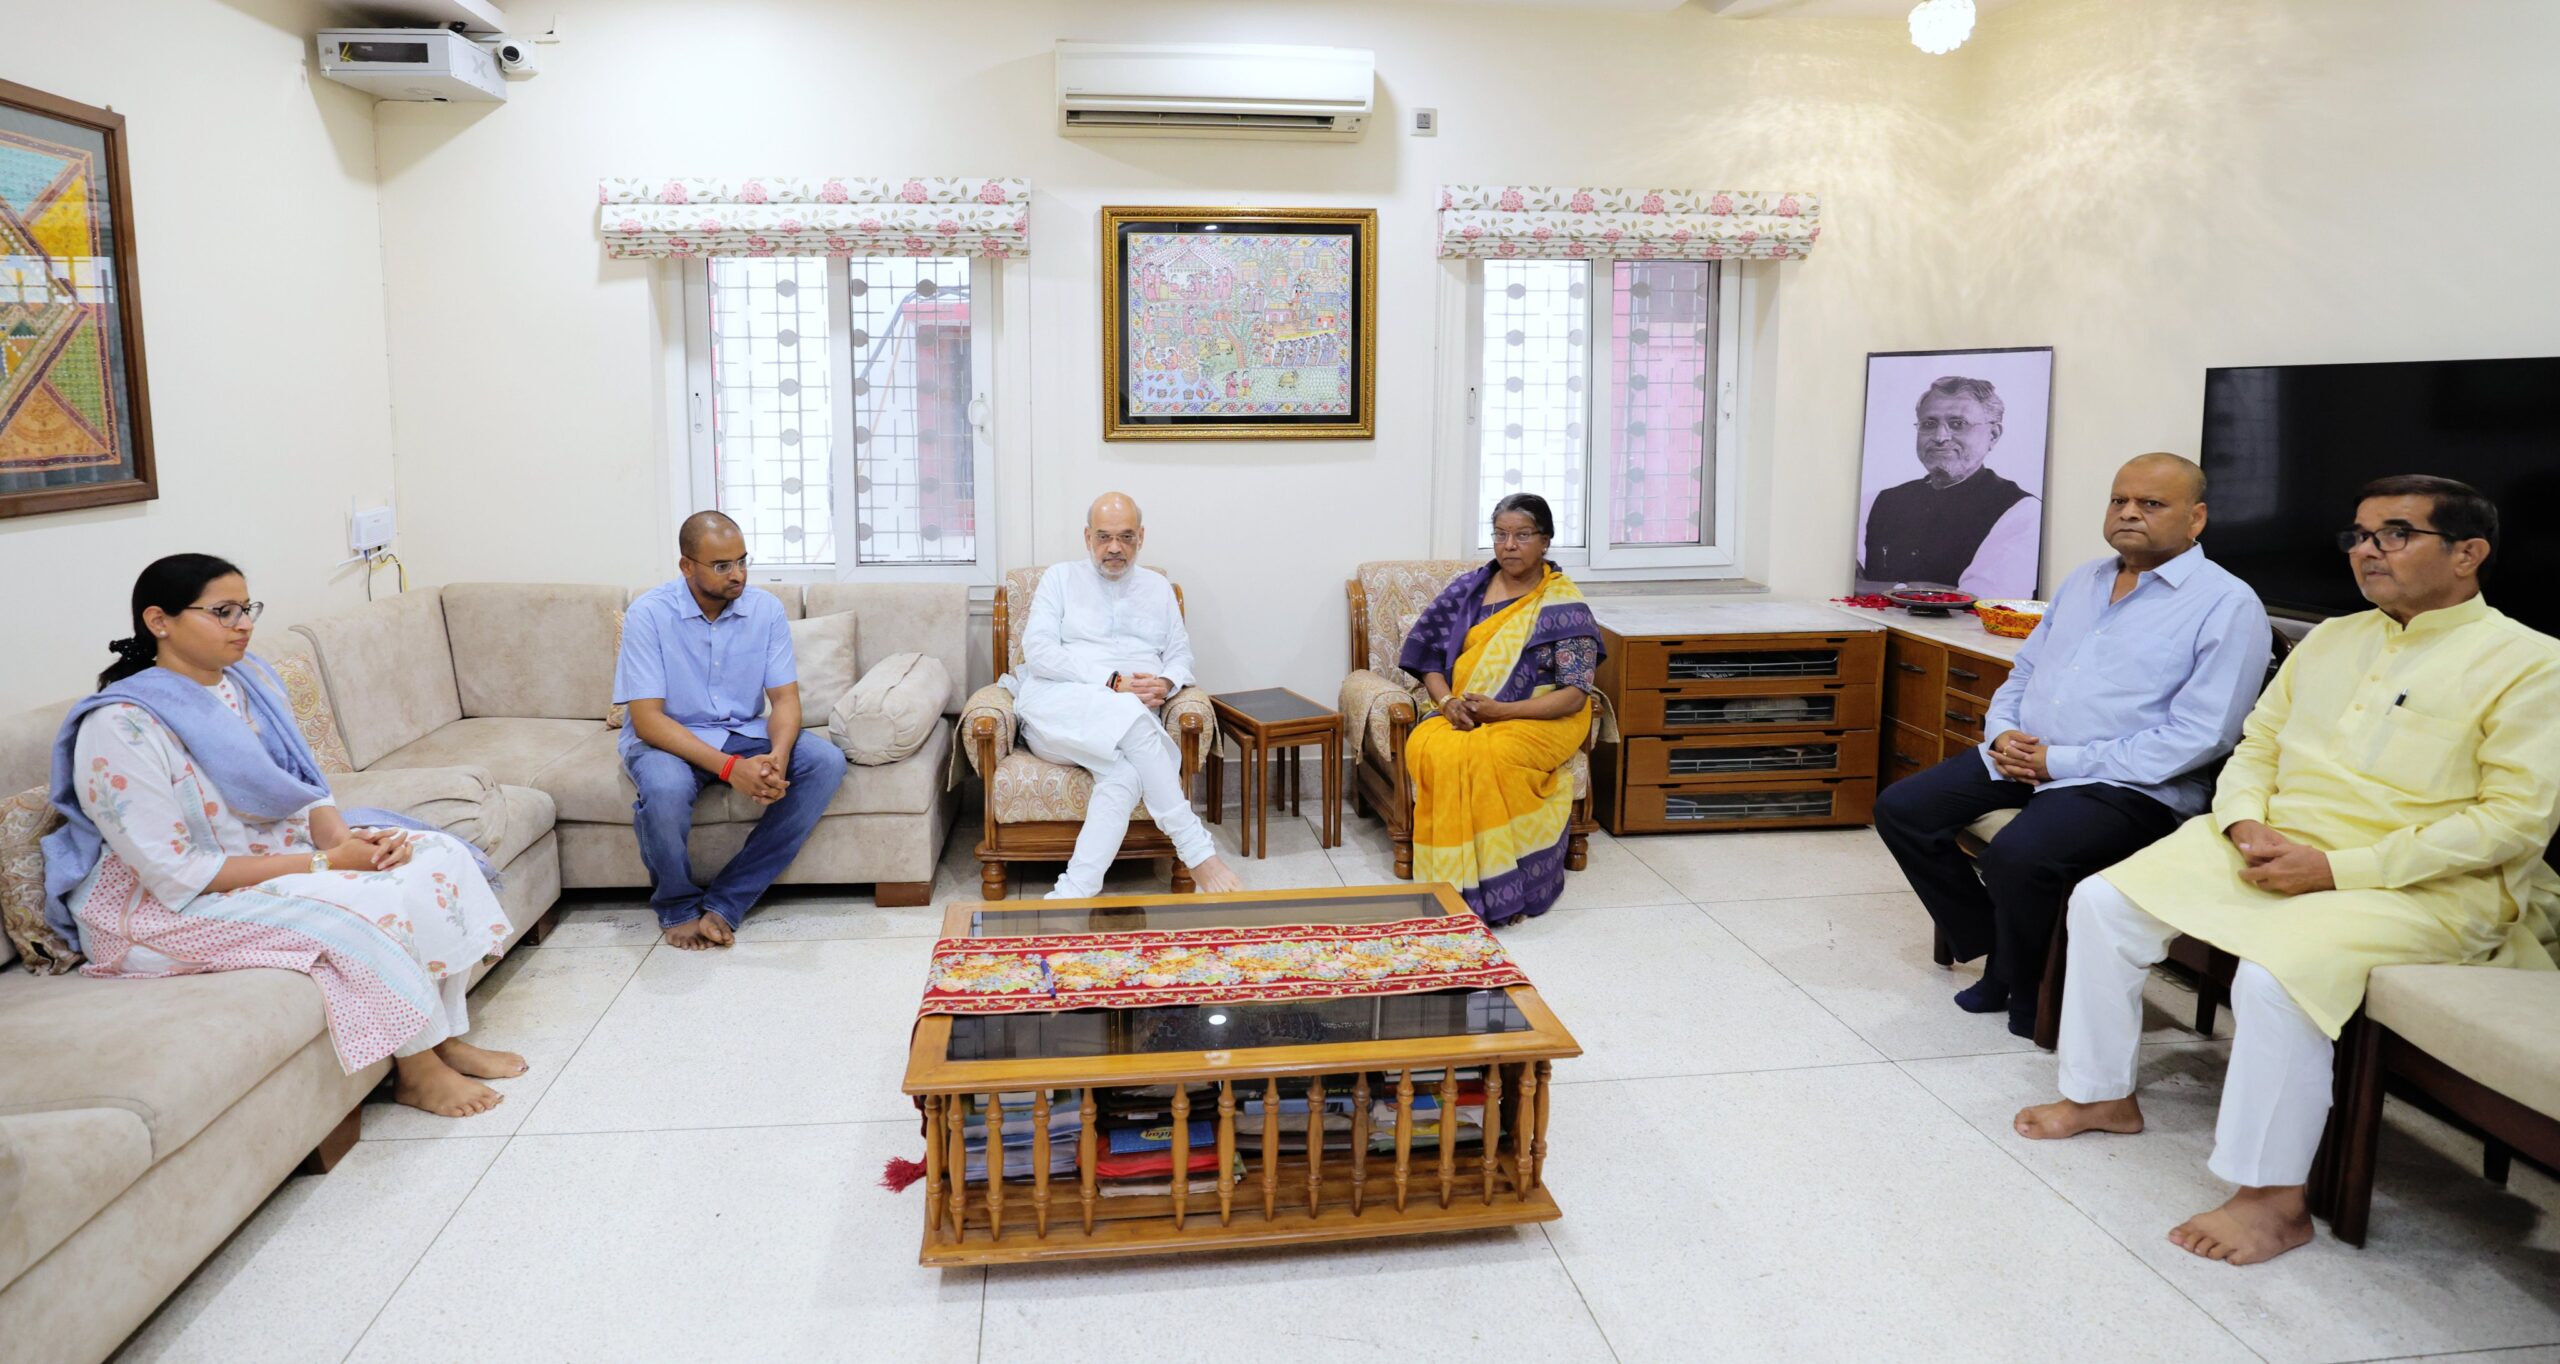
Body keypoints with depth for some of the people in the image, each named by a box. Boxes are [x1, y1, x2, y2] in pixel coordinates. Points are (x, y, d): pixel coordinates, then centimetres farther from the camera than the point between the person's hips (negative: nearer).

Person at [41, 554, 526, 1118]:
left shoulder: (248, 680, 1)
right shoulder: (121, 727, -22)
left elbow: (303, 792, 7)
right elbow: (178, 876, -24)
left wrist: (343, 837, -15)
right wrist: (322, 863, -24)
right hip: (167, 908, -8)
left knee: (440, 858, -9)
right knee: (374, 906, -28)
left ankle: (447, 1040, -2)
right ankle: (417, 1072, -9)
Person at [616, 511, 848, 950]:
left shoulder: (765, 609, -6)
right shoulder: (649, 614, -16)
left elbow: (785, 697, -6)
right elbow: (646, 718, -21)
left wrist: (779, 755, -30)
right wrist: (728, 767, -34)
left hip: (746, 732, 4)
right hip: (670, 738, -4)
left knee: (826, 762, -22)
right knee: (665, 788, -38)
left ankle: (726, 902, -18)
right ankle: (677, 906, -5)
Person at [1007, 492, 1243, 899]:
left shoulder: (1158, 588, 24)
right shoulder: (1060, 578, 14)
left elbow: (1180, 654, 22)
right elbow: (1038, 651, 0)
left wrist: (1166, 684, -5)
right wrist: (1113, 684, -11)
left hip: (1127, 727, 3)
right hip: (1056, 707, -2)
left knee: (1127, 776, -36)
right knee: (1127, 712, -38)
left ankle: (1071, 896, -45)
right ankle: (1197, 851, -35)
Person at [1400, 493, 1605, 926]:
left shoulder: (1565, 605, -4)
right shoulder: (1468, 589, 9)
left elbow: (1575, 695, -9)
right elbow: (1429, 656, 10)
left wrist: (1502, 710, -21)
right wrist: (1448, 702, -12)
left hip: (1541, 717, -4)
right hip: (1462, 714, 4)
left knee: (1487, 756, -37)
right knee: (1425, 749, -31)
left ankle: (1499, 890, -24)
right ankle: (1451, 880, -23)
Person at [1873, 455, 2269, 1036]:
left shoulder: (2228, 606, -7)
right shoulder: (2084, 580, 18)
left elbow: (2198, 736, -16)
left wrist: (2060, 761, -18)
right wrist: (2003, 733, -1)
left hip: (2128, 787, -8)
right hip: (2021, 759, 8)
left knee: (2018, 855, -33)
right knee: (1900, 809, -6)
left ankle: (2024, 987, -3)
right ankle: (1995, 949, 8)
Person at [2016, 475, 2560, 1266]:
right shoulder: (2330, 640, 16)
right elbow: (2255, 747, 19)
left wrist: (2337, 868, -19)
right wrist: (2246, 824, -6)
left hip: (2415, 885, -7)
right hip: (2268, 852, 7)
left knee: (2277, 972, -34)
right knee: (2103, 902, -8)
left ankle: (2273, 1198, -17)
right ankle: (2104, 1095, 8)